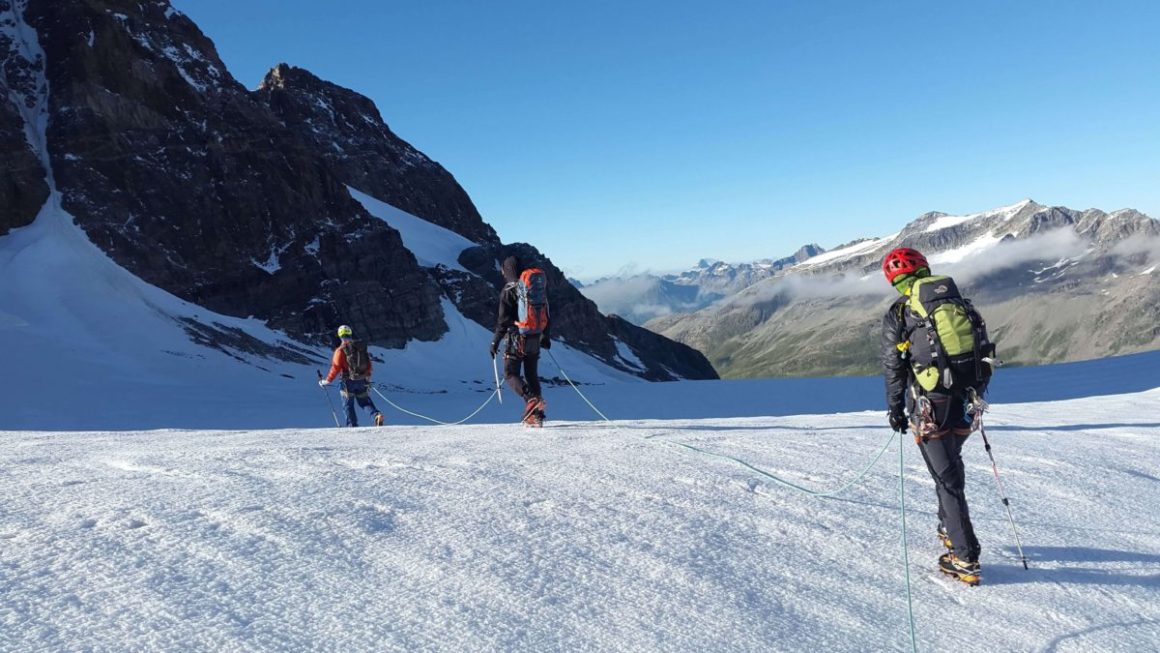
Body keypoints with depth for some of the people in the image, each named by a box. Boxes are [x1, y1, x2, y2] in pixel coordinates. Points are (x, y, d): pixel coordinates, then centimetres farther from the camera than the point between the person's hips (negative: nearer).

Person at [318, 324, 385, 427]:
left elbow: (336, 367, -13)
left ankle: (353, 425, 7)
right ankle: (376, 414, -9)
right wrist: (367, 376, 27)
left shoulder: (341, 350, -11)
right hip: (363, 380, 4)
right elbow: (369, 364, 11)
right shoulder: (362, 347, 5)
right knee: (365, 401, 15)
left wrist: (327, 381, -2)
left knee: (348, 404, 10)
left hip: (349, 381, -4)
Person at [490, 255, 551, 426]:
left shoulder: (508, 290, -9)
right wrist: (546, 337, 26)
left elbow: (503, 320, -13)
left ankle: (531, 400, -22)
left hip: (516, 339, -6)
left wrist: (495, 342, -7)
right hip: (534, 340, 6)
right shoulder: (536, 288, 9)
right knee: (532, 375, 13)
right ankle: (536, 415, 11)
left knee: (510, 373, 2)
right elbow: (546, 314, 15)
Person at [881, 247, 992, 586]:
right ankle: (950, 530, 41)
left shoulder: (898, 314, -5)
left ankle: (966, 560, 2)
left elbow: (894, 369, -5)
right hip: (966, 404, 6)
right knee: (951, 465, 25)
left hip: (930, 408, -5)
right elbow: (984, 354, 14)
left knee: (947, 477, 0)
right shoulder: (961, 304, 10)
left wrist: (895, 411, 4)